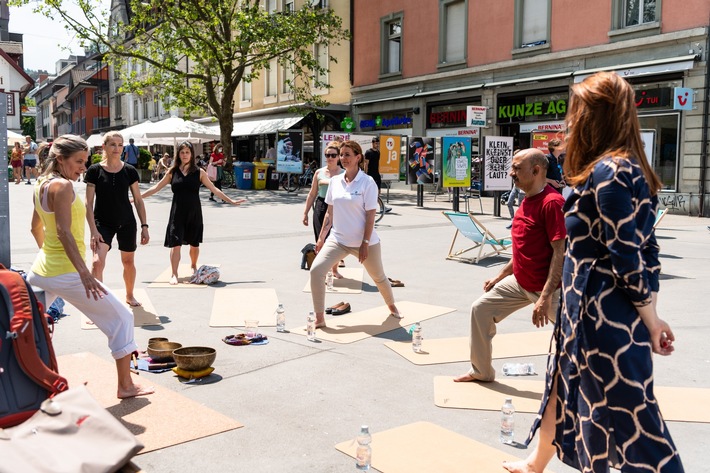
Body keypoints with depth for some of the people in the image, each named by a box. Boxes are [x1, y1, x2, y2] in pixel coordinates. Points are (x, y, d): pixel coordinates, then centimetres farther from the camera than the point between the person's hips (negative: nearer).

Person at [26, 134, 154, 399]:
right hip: (66, 273, -9)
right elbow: (64, 232, -24)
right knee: (121, 318, 1)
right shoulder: (63, 186, -15)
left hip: (40, 270, 9)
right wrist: (84, 273, -29)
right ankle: (125, 385, 6)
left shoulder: (41, 185, 11)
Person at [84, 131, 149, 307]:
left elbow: (138, 200, 4)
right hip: (103, 223, -2)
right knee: (97, 261, -19)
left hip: (126, 223, 2)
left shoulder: (129, 171, -2)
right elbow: (89, 203, -7)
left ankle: (129, 296, 37)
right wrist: (93, 230, -14)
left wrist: (144, 226, 0)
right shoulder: (94, 170, -7)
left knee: (128, 261, 14)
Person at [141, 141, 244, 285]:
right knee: (175, 244, -6)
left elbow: (214, 189, 5)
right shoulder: (172, 172, 2)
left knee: (194, 244, 11)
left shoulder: (199, 172, 1)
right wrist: (138, 197, 7)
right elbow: (156, 188, 9)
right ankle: (174, 274, 1)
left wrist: (230, 201, 3)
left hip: (194, 213, 0)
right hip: (177, 213, 0)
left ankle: (193, 266, 37)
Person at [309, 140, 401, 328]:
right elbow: (330, 213, 10)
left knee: (378, 277, 14)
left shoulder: (367, 182, -11)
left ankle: (392, 306, 45)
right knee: (316, 270, -15)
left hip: (364, 241, -3)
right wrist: (321, 237, 8)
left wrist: (365, 244, -17)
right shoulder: (335, 181, 3)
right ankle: (319, 318, -5)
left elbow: (370, 216, -12)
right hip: (337, 239, 4)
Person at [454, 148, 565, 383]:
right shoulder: (526, 202, 7)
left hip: (546, 287, -9)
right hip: (519, 282, 9)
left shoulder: (552, 202, -20)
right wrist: (499, 277, 20)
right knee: (481, 309, 12)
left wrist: (545, 296, -27)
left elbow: (561, 252, -23)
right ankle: (481, 371, 27)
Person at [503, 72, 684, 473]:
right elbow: (646, 251, 11)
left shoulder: (607, 172, -18)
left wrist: (650, 322, -11)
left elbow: (628, 260, -21)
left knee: (629, 419, 0)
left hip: (603, 316, -10)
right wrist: (651, 316, 11)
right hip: (589, 311, 10)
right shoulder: (631, 169, 11)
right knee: (563, 389, 25)